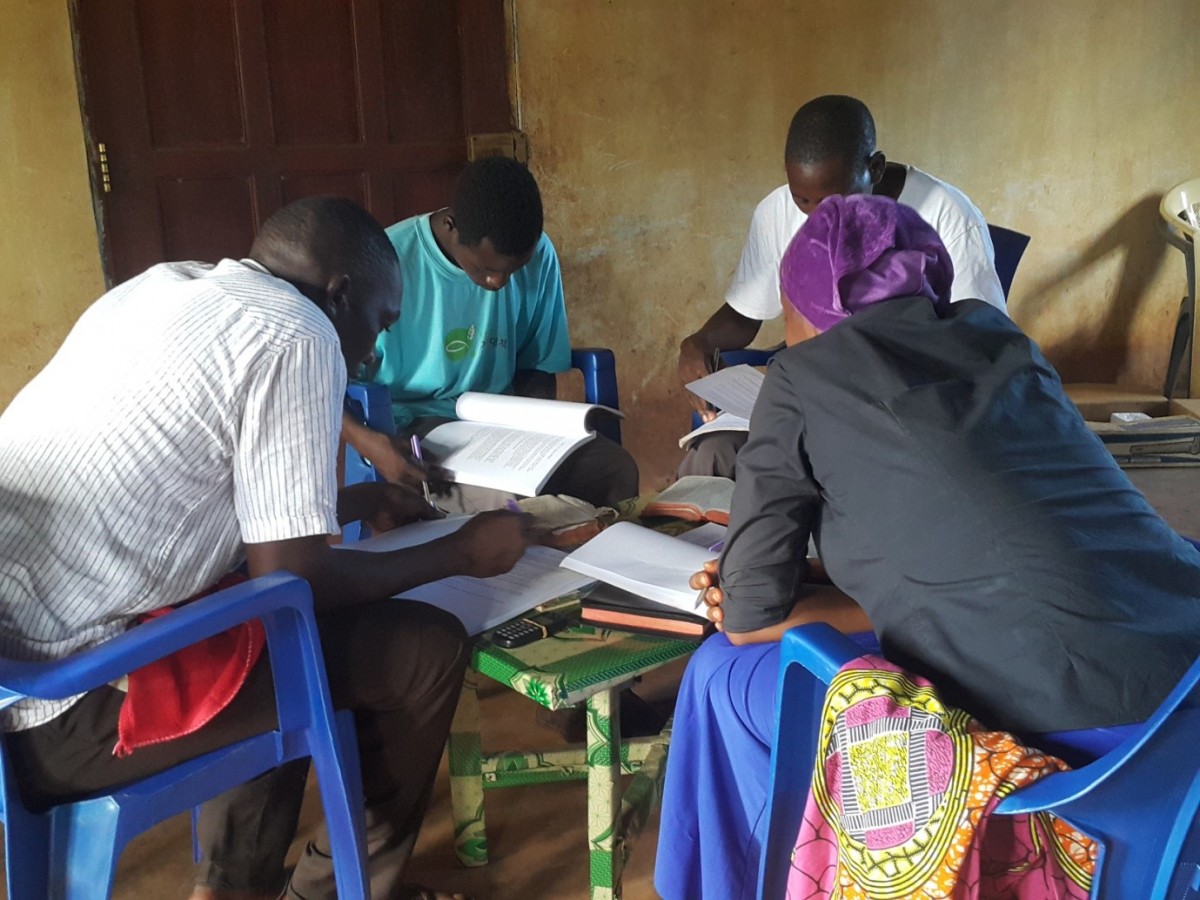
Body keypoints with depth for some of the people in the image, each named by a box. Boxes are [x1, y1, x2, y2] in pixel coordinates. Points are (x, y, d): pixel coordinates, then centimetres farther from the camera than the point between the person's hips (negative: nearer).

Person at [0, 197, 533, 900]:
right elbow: (294, 581, -11)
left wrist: (355, 504, 30)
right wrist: (460, 554, 3)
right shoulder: (296, 336, -11)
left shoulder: (160, 287, 14)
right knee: (426, 649, -1)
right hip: (59, 711, -9)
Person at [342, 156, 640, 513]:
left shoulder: (538, 256, -4)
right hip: (411, 426, -4)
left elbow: (536, 364, 10)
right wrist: (365, 440, -31)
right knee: (506, 501, -34)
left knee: (617, 469, -19)